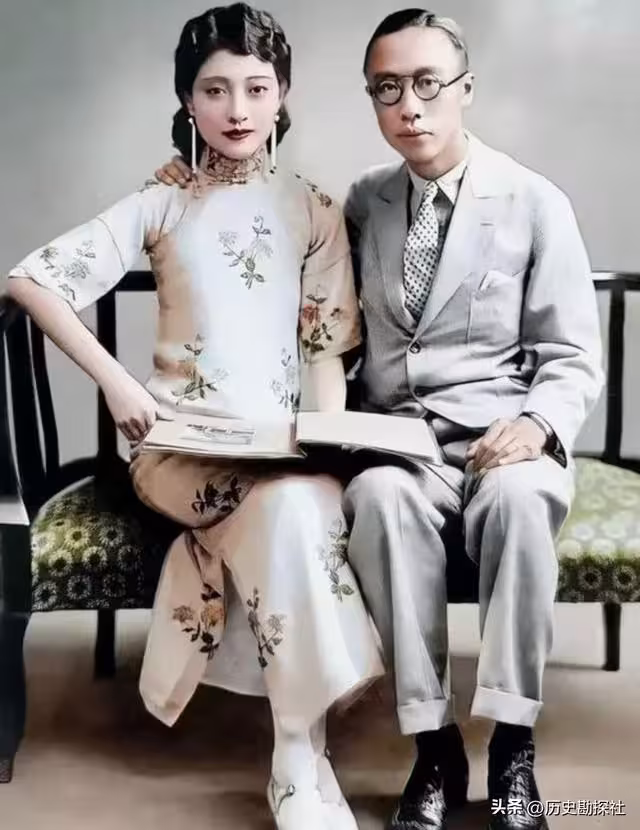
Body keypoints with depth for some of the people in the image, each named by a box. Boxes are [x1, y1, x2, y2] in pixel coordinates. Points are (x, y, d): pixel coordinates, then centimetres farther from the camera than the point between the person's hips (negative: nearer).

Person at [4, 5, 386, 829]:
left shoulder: (313, 210, 10)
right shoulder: (160, 204, 5)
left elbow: (326, 346, 8)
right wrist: (115, 381, -11)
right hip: (176, 438, -2)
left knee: (299, 505, -34)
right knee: (287, 506, -33)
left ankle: (296, 758, -21)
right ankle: (301, 760, -22)